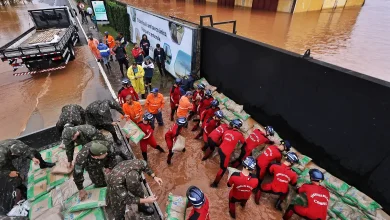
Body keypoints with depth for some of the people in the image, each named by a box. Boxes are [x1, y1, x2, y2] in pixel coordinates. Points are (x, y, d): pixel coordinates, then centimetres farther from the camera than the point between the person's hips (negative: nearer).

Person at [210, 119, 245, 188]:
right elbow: (244, 142, 9)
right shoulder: (239, 134, -9)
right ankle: (215, 183, 11)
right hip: (226, 153, -6)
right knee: (223, 169, 6)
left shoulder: (227, 131, 4)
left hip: (220, 149, 6)